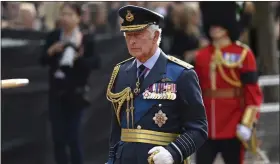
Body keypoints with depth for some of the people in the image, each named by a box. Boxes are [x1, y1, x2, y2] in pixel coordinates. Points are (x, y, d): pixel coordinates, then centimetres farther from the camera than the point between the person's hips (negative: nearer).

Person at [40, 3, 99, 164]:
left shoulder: (86, 39, -7)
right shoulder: (53, 36, 3)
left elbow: (95, 62, -10)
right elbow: (43, 61, 4)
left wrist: (80, 57, -28)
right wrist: (51, 51, -15)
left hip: (76, 93, -4)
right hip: (56, 92, 4)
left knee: (73, 137, -4)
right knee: (58, 137, 6)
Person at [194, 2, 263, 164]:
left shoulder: (243, 54, -4)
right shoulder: (201, 56, 8)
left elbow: (253, 90, -6)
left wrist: (248, 123, -13)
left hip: (233, 128, -3)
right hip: (206, 128, 4)